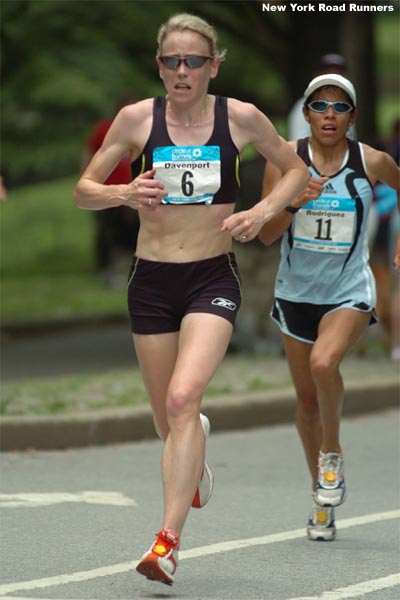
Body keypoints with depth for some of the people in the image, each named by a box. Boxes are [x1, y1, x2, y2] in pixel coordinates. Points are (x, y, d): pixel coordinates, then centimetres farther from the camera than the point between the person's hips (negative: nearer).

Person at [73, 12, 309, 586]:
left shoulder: (241, 118, -3)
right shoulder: (138, 118, -2)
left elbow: (296, 169, 13)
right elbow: (84, 191, 3)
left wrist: (264, 211, -5)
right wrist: (124, 193, -18)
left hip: (213, 279, -2)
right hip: (152, 280, 2)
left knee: (183, 399, -23)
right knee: (169, 419, 11)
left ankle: (169, 538, -24)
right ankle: (195, 454, 50)